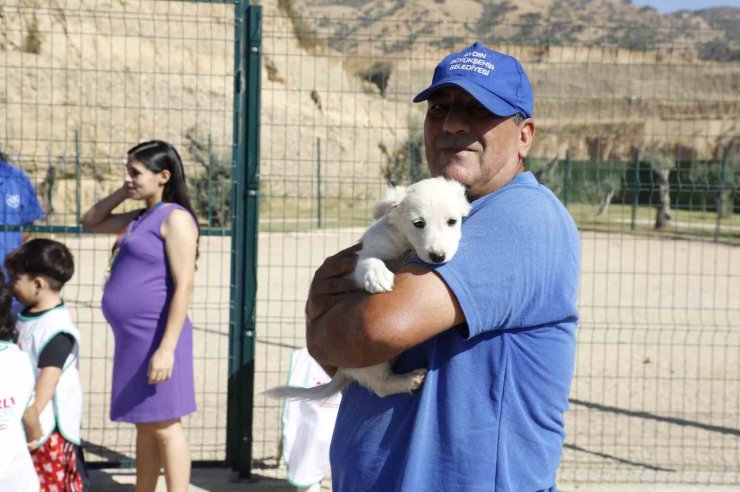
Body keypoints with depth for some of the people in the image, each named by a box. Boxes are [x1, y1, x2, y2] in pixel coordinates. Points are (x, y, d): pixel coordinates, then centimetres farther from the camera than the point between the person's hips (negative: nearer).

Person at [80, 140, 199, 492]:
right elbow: (91, 221, 31)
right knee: (144, 426, 14)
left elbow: (184, 286, -18)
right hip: (132, 337, 9)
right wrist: (124, 192, 14)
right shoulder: (141, 218, 16)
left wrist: (167, 347, -24)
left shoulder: (175, 218, -11)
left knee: (163, 425, -7)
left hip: (156, 336, -9)